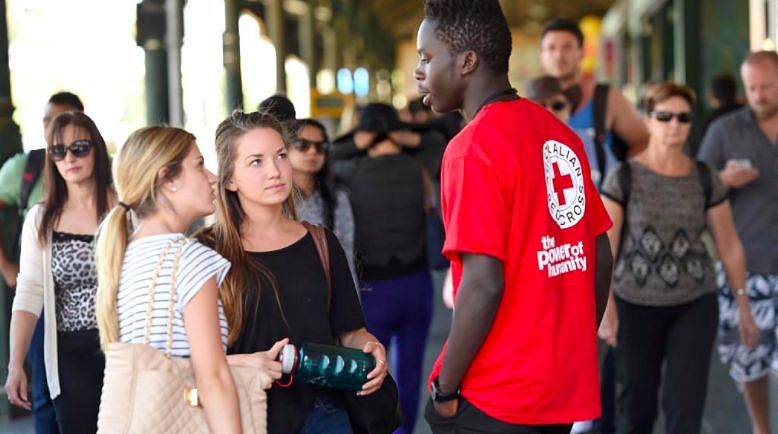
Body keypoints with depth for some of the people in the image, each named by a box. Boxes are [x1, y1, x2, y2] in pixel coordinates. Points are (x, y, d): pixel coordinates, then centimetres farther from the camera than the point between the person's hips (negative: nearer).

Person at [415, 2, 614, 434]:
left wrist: (445, 387, -11)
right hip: (567, 388, 7)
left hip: (497, 398, -7)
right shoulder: (560, 134, 7)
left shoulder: (475, 146, -15)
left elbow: (484, 284, -21)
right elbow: (601, 259, 11)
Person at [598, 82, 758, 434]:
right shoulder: (623, 177, -7)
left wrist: (743, 305, 6)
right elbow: (605, 247, -8)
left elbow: (728, 244, 5)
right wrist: (607, 307, -14)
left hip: (695, 304, 1)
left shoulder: (705, 179, 0)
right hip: (636, 305, -1)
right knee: (638, 404, 10)